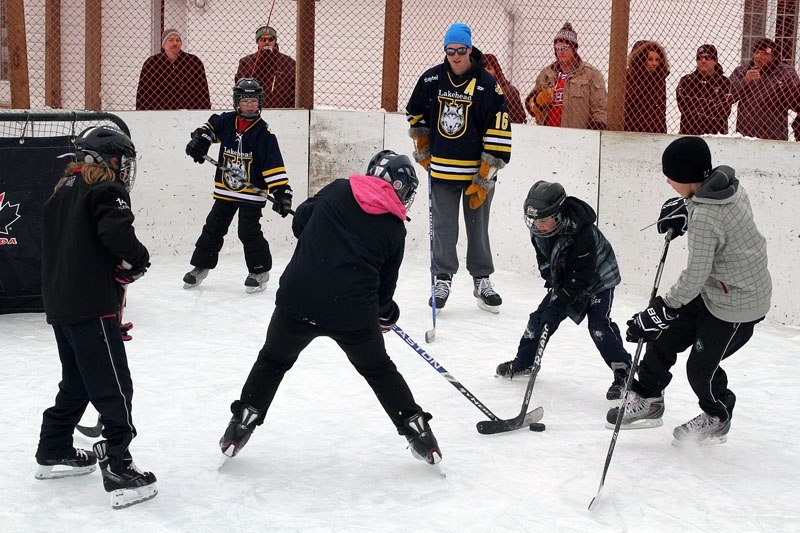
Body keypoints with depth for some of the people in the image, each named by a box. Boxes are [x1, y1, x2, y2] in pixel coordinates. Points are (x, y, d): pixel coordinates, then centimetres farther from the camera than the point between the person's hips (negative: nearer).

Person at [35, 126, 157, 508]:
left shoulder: (62, 191, 18)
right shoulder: (106, 190, -9)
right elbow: (117, 232, -27)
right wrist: (136, 260, -8)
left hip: (59, 304, 9)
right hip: (92, 307, -9)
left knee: (77, 383, 23)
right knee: (113, 387, -6)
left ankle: (54, 453, 33)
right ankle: (118, 471, -9)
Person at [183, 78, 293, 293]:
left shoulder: (264, 133, -14)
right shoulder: (226, 121, -2)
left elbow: (274, 165, -18)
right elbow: (210, 127, 17)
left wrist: (281, 192, -25)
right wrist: (199, 139, -4)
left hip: (252, 192, -5)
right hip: (225, 190, 5)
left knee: (249, 232, -9)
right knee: (213, 228, 11)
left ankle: (260, 270, 8)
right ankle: (201, 266, 25)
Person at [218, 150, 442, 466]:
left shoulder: (338, 190, 7)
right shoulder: (395, 229, 6)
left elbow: (299, 222, 15)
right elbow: (385, 285, 13)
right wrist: (386, 314, 32)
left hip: (298, 299, 0)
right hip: (354, 313, 0)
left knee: (273, 360, 23)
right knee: (378, 369, 22)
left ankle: (240, 427, 23)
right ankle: (417, 431, 22)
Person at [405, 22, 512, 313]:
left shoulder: (487, 84, -10)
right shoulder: (431, 79, -1)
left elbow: (499, 133, -11)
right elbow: (415, 113, 17)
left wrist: (485, 176, -13)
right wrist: (422, 148, 13)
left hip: (477, 172, -2)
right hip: (441, 170, 2)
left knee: (478, 228, 8)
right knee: (443, 228, 5)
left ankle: (482, 280, 20)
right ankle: (442, 278, 18)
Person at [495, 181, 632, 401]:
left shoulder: (583, 234, -36)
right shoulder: (539, 231, -15)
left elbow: (581, 277, -34)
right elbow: (545, 261, 2)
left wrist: (558, 303, -35)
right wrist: (555, 286, -10)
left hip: (598, 280, -7)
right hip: (564, 280, 7)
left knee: (598, 325, -21)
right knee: (541, 316, 4)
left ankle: (623, 373, -13)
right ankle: (523, 362, 22)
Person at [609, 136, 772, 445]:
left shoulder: (704, 219, -33)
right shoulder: (727, 182, -8)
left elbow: (695, 277, -29)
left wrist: (660, 311, -22)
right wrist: (683, 210, 7)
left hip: (736, 304, -9)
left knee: (701, 367, 7)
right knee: (665, 337, 11)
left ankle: (716, 420, 33)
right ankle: (648, 400, 27)